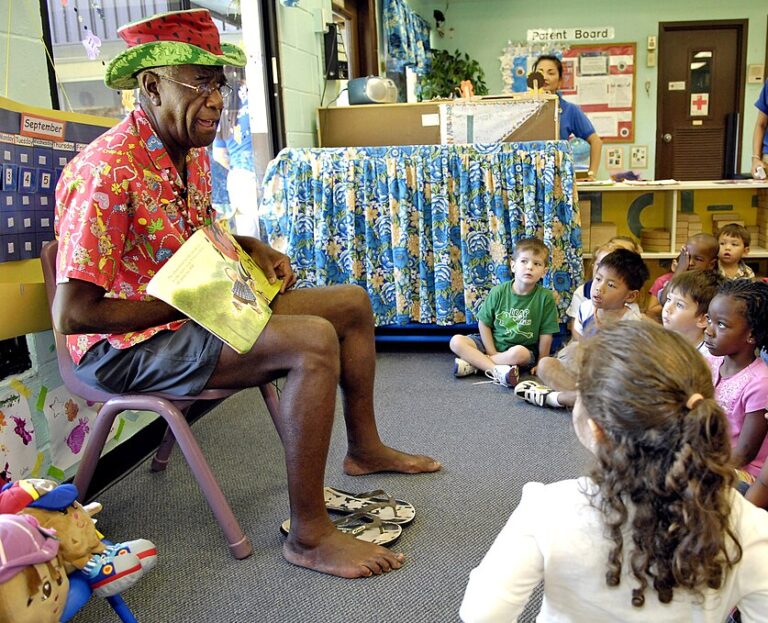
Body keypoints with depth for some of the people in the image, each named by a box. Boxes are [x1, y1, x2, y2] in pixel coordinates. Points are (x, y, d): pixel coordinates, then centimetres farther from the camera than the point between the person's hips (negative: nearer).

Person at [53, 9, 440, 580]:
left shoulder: (192, 151, 5)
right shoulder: (109, 171, -24)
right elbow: (72, 313, -25)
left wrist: (253, 248, 3)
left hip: (192, 313, 10)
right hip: (125, 345, -9)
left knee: (353, 302, 8)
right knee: (313, 341, -31)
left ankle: (364, 447, 25)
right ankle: (308, 535, -18)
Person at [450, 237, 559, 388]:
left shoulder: (545, 297, -12)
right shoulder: (498, 292, -6)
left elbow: (546, 334, -8)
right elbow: (484, 323, -1)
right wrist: (492, 353, -9)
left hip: (524, 348, -2)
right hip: (493, 343, 3)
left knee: (519, 352, -38)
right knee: (456, 341, -19)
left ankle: (474, 362, -22)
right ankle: (496, 370, -31)